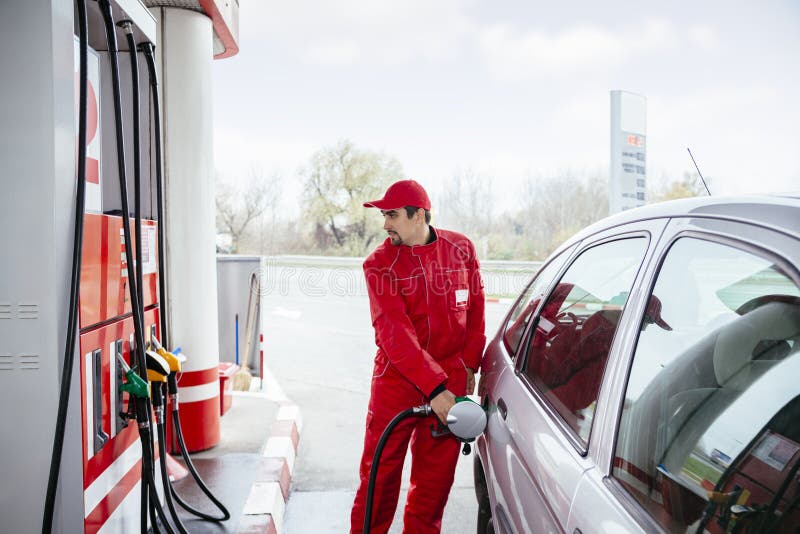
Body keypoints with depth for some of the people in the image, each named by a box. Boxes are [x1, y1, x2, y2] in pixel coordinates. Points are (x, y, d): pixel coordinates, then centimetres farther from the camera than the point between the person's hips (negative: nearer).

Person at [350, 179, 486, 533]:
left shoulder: (461, 249, 0)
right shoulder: (379, 263, -8)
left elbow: (476, 308, 10)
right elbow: (394, 333, -17)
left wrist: (470, 364, 5)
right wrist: (435, 388, -24)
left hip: (451, 379, 2)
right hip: (396, 380, -2)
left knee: (435, 477, 10)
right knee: (380, 470, 5)